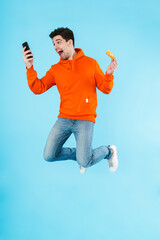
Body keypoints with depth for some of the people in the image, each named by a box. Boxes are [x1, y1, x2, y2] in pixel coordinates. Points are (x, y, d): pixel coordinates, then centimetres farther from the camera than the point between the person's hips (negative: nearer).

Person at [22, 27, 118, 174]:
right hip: (64, 119, 4)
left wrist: (109, 74, -18)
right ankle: (78, 153, 26)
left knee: (84, 162, -12)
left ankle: (108, 151, 19)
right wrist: (30, 67, -12)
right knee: (49, 156, 0)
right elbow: (37, 88, -1)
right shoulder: (55, 69, 7)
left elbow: (106, 89, 2)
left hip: (85, 119, -4)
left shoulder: (90, 63, 2)